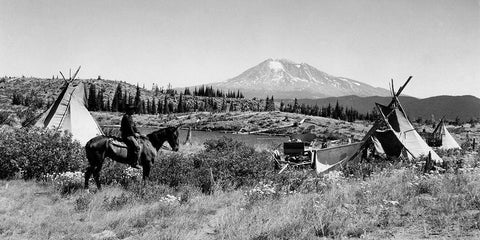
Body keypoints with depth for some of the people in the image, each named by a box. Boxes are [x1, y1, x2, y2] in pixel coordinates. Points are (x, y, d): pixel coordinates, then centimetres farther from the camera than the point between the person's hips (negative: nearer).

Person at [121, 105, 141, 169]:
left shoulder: (130, 117, 17)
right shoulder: (126, 117, -15)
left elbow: (134, 126, 20)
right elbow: (129, 127, -17)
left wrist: (137, 133, 8)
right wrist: (134, 134, -9)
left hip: (131, 135, 11)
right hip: (127, 135, -11)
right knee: (137, 146, -23)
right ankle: (134, 163, -22)